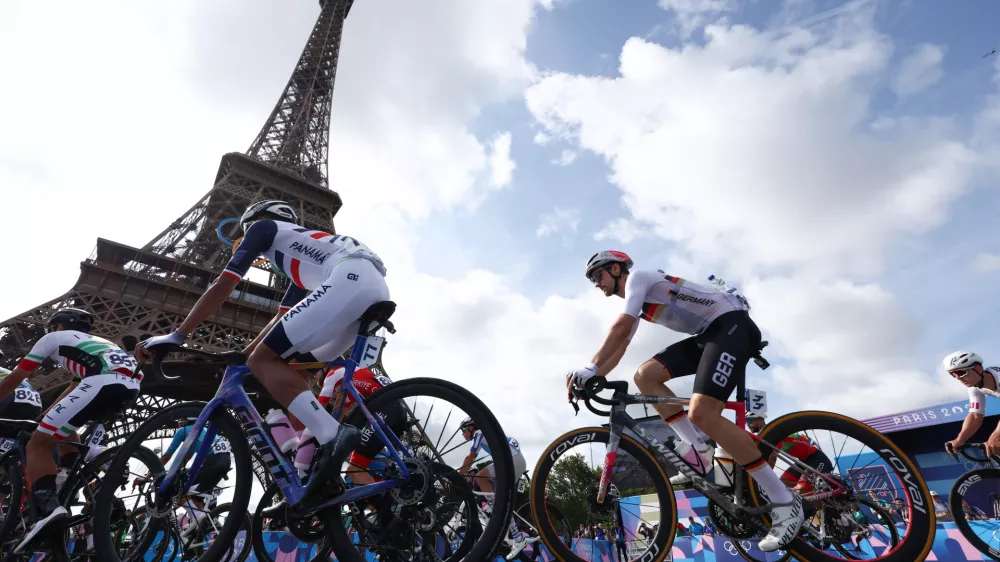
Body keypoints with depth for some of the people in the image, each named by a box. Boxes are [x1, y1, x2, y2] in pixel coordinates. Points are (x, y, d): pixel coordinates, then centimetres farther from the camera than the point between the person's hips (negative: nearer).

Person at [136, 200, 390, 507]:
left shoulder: (265, 227, 23)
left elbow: (223, 286, 16)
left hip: (349, 281, -8)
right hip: (377, 289, 8)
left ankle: (331, 436, -21)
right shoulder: (299, 258, 43)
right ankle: (322, 464, 7)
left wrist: (176, 335, 22)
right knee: (291, 368, 16)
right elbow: (282, 320, 42)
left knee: (263, 361, -5)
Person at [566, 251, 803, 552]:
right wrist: (589, 379, 6)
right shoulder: (637, 302, 20)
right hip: (709, 334, 9)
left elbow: (620, 327, -22)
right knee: (646, 375, -1)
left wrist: (590, 367, -25)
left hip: (732, 324, -9)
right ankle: (698, 450, 3)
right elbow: (619, 346, 16)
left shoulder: (638, 277, -7)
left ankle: (784, 501, -11)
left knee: (701, 414, -24)